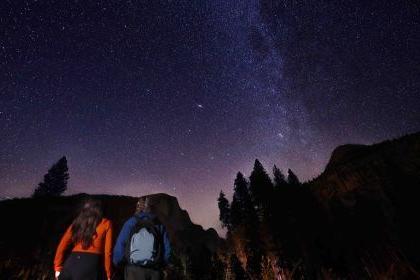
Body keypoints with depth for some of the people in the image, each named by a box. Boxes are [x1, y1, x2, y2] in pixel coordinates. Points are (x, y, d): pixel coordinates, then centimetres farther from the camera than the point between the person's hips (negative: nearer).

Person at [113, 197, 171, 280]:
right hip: (154, 271, 1)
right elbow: (167, 249, 3)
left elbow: (120, 245, -2)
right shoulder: (159, 225, 3)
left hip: (134, 270, -1)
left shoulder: (130, 223, -2)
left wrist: (117, 262, 17)